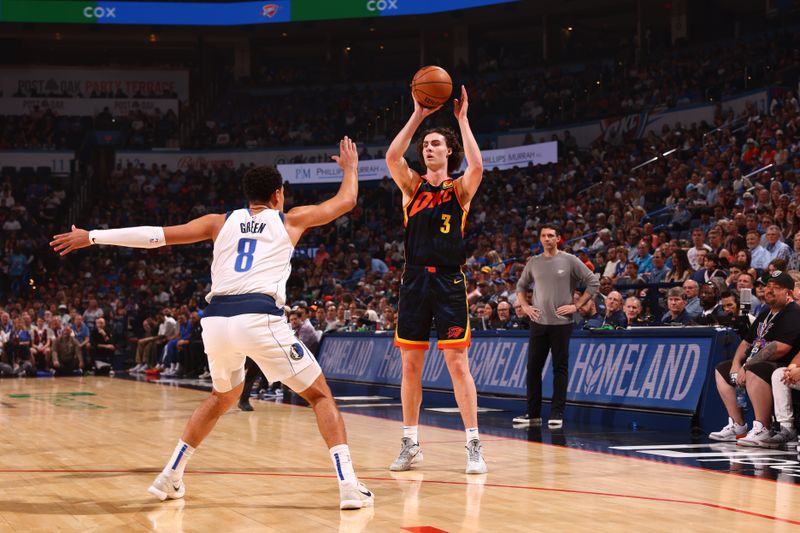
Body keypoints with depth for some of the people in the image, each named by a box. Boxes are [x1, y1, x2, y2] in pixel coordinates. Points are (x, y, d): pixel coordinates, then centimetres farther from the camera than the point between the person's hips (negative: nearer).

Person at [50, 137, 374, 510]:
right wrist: (350, 166, 48)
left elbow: (158, 235, 18)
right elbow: (346, 201, 28)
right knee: (320, 395, 10)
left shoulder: (221, 223, 22)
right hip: (260, 319, -4)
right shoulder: (290, 220, 17)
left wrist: (92, 237, 23)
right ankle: (348, 485, -6)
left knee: (223, 397, 31)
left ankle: (169, 478, 30)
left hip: (216, 321, 4)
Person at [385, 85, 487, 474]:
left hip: (449, 281, -3)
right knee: (410, 365, 5)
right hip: (415, 279, 3)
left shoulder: (460, 189, 4)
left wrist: (462, 119, -12)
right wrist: (418, 115, -12)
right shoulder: (412, 185, 9)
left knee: (457, 363, -6)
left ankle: (473, 445, -1)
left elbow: (476, 165, -18)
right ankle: (410, 445, 15)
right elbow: (392, 156, -10)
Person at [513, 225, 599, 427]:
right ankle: (533, 414, 10)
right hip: (538, 322, 4)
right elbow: (521, 285, 23)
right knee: (533, 367, 3)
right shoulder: (533, 262, 9)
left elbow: (593, 282, -1)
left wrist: (576, 306, -7)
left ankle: (557, 414, 3)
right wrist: (525, 306, 8)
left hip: (561, 323, -4)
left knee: (560, 368, -1)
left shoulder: (569, 261, -2)